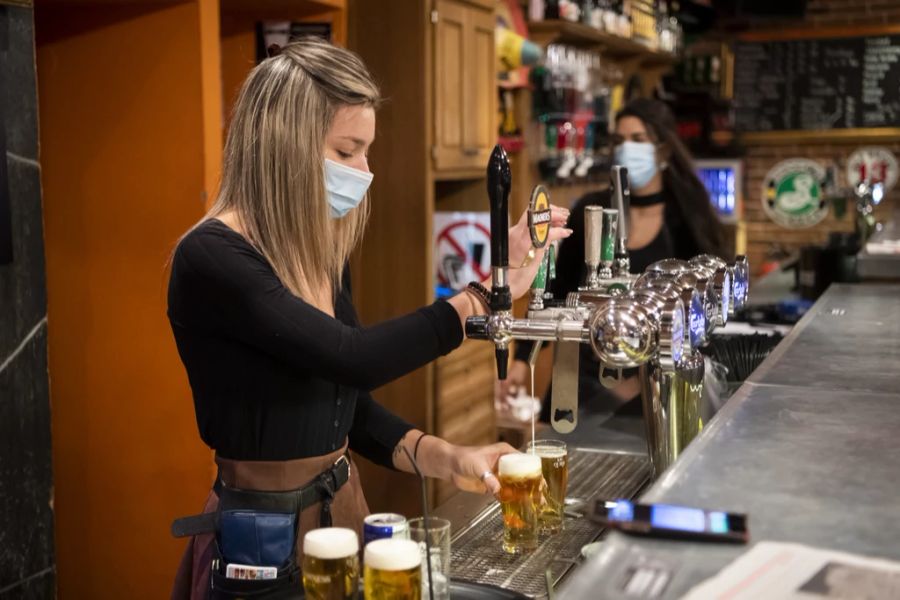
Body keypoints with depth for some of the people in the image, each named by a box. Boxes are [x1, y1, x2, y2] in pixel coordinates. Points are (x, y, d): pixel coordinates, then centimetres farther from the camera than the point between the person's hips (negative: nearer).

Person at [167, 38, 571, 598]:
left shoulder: (322, 252, 3)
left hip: (342, 508, 7)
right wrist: (488, 292, -23)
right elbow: (354, 359, -29)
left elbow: (350, 404, 7)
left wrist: (446, 458, -7)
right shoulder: (211, 258, -21)